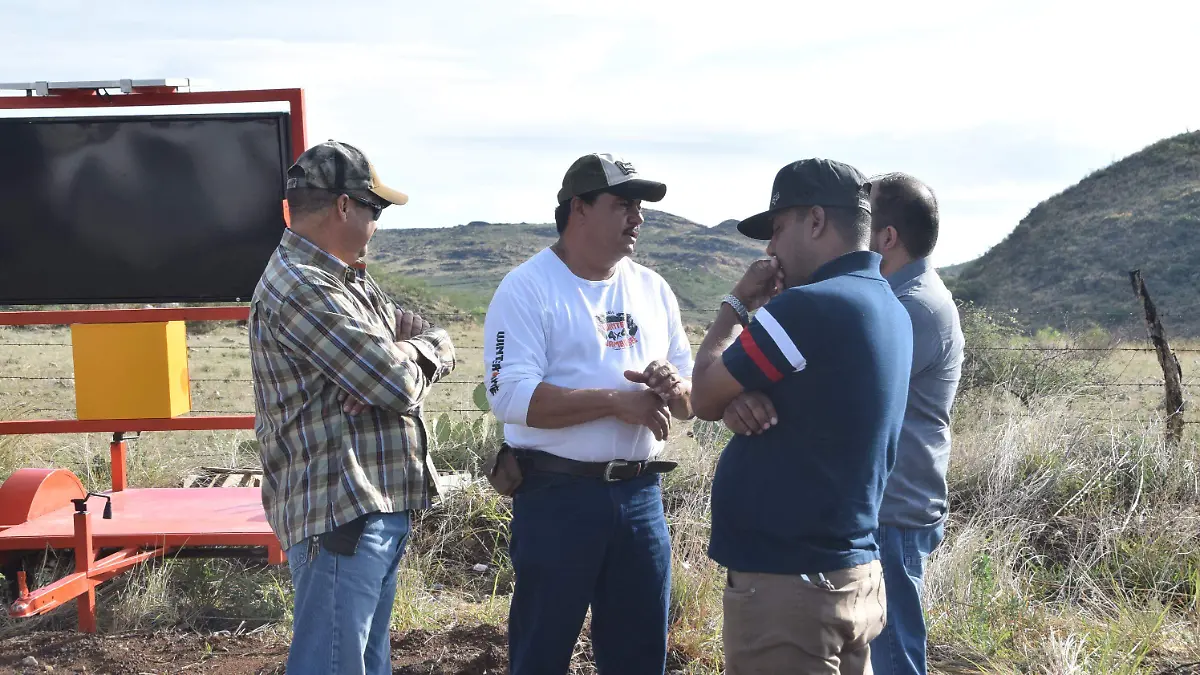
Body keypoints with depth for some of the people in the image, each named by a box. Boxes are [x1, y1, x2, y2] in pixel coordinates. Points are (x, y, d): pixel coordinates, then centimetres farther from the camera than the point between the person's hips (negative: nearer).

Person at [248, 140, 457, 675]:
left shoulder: (350, 282, 16)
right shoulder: (301, 290, -16)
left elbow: (439, 344, 14)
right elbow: (400, 384, -20)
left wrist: (406, 357, -9)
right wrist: (407, 364, 4)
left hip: (379, 510, 10)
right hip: (340, 515, -10)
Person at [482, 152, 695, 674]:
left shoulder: (653, 289, 11)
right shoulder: (527, 288, -7)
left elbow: (690, 402, 12)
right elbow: (511, 395, -19)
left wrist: (673, 387, -11)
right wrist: (616, 401, -22)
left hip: (641, 496, 5)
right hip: (556, 498, -5)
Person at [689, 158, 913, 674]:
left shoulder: (808, 307, -20)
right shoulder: (890, 310, 8)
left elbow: (705, 399, -8)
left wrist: (736, 305, 4)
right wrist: (750, 398, -8)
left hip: (787, 584, -9)